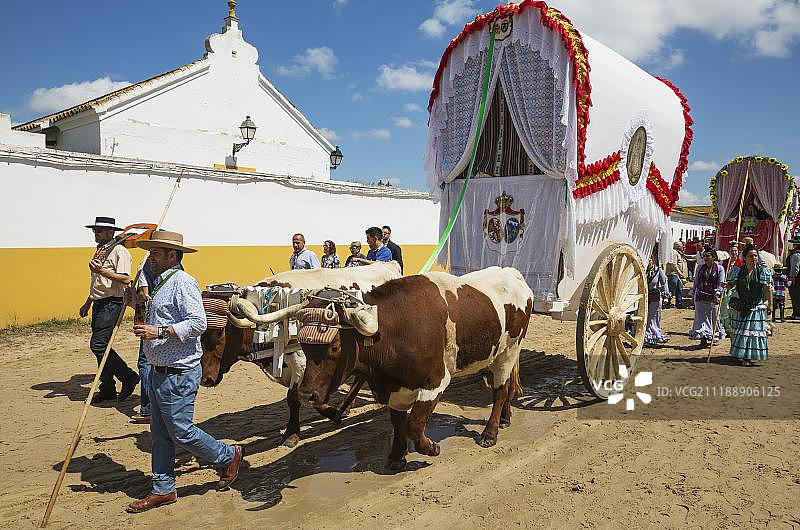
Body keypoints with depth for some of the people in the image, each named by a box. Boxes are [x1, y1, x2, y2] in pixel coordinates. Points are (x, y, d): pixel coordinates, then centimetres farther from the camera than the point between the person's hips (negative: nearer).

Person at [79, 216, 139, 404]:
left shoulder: (120, 251, -9)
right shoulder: (100, 251, 20)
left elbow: (125, 279, -22)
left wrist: (102, 271, -27)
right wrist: (88, 303, 29)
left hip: (112, 303, -9)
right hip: (99, 304, 9)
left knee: (98, 344, -15)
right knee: (100, 346, 10)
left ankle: (128, 376, -1)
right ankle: (107, 389, 18)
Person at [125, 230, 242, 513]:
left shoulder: (182, 282, -17)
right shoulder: (161, 283, 15)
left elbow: (197, 323, -24)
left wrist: (159, 332, -26)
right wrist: (138, 305, 12)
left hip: (178, 374, -10)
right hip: (159, 371, 10)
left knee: (181, 432, 0)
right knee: (160, 434, 15)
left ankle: (228, 456, 21)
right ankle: (163, 489, 26)